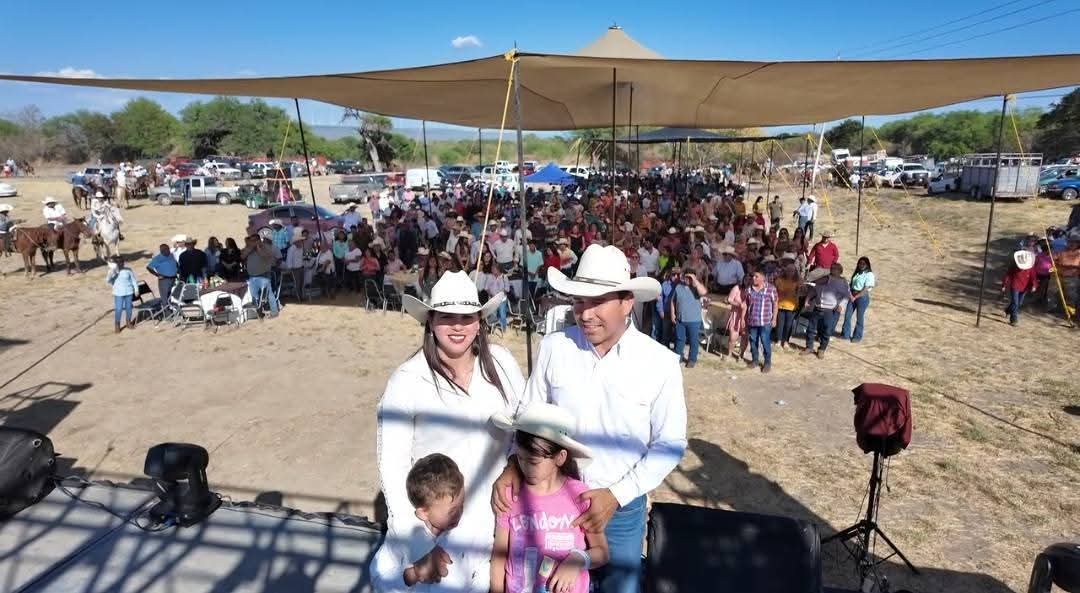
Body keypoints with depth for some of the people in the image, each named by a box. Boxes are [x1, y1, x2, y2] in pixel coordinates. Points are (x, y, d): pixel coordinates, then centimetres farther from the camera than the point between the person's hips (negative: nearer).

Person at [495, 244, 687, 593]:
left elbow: (670, 445, -8)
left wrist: (616, 496, -15)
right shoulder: (553, 346, -11)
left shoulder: (660, 362, -15)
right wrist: (514, 465, -14)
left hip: (621, 506, -1)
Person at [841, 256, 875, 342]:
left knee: (859, 318, 6)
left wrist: (855, 297, -19)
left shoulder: (869, 275, -10)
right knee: (847, 315, 6)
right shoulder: (857, 273, 9)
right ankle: (845, 334, 19)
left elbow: (866, 289, -15)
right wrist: (851, 294, -8)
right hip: (853, 296, 6)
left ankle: (857, 337, 20)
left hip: (862, 297, -6)